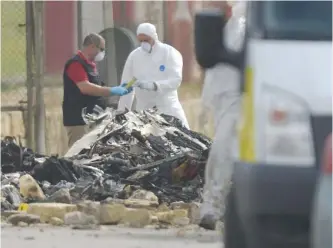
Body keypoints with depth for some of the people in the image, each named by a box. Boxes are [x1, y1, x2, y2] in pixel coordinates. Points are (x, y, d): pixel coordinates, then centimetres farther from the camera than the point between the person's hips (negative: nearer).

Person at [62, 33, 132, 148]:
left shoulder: (90, 65, 18)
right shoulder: (76, 64, -12)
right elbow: (85, 88, -24)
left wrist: (117, 90, 12)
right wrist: (112, 91, -20)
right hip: (78, 120, -10)